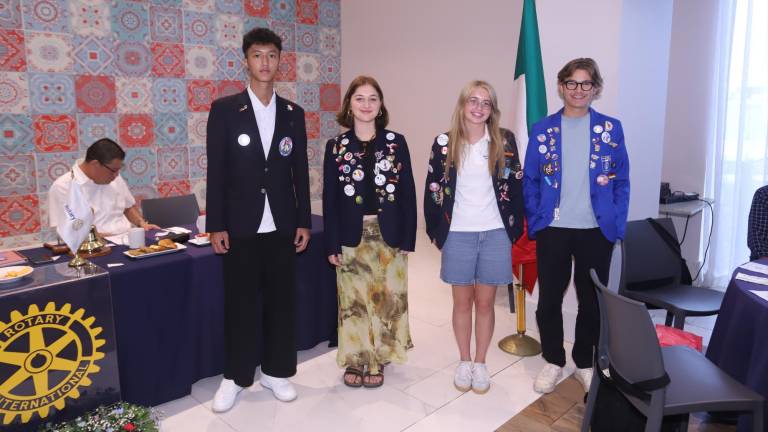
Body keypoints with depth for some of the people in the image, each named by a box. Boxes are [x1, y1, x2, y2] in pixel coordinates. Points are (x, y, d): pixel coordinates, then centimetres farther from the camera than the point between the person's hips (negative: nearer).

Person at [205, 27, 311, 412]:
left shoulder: (293, 113, 6)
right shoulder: (224, 109, -2)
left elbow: (300, 172, 7)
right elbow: (216, 172, -4)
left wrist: (303, 222, 4)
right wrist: (216, 226, -8)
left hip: (281, 225, 3)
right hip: (240, 225, -2)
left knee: (281, 300, 10)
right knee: (241, 303, 7)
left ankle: (276, 371, 26)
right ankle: (235, 376, 23)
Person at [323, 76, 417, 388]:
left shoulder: (396, 143, 1)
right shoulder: (336, 146, 2)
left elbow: (408, 193, 1)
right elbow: (329, 198, 1)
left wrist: (408, 238, -5)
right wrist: (331, 244, -4)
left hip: (388, 235, 0)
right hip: (352, 236, 0)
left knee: (386, 299, 6)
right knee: (353, 300, 7)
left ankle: (377, 360, 24)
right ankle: (354, 359, 25)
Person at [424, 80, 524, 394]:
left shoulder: (505, 142, 1)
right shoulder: (444, 144, 0)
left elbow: (515, 187, 3)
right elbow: (434, 189, 2)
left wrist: (514, 229, 0)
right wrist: (436, 232, 0)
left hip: (495, 234, 0)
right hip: (458, 235, 0)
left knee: (485, 302, 9)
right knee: (462, 302, 11)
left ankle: (480, 363, 26)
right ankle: (464, 362, 28)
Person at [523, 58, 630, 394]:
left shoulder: (611, 129, 2)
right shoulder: (542, 130, 2)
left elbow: (621, 181, 3)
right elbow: (530, 181, 3)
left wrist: (617, 224, -4)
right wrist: (535, 223, -4)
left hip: (597, 230, 0)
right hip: (552, 229, 0)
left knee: (592, 300, 12)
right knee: (549, 299, 8)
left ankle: (584, 363, 30)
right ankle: (553, 361, 27)